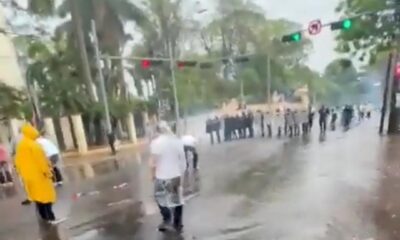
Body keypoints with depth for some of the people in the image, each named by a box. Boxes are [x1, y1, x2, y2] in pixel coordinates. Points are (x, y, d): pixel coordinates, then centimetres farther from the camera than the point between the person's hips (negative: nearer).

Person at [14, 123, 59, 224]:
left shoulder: (20, 145, 9)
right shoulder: (33, 145, -18)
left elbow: (18, 161, 14)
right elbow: (41, 160, -18)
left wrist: (22, 173, 21)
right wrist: (47, 171, -12)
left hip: (28, 175, 8)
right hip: (39, 174, -8)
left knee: (36, 195, 15)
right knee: (46, 195, -3)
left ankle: (44, 216, 24)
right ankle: (50, 218, -2)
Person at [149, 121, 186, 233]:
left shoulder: (155, 142, -12)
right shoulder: (177, 141, -3)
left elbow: (153, 162, -11)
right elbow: (183, 160, 1)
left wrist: (153, 174, 5)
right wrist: (181, 175, 11)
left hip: (162, 176, -3)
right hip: (176, 175, 4)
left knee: (160, 198, 19)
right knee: (177, 199, 15)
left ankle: (167, 220, 17)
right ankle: (178, 224, 27)